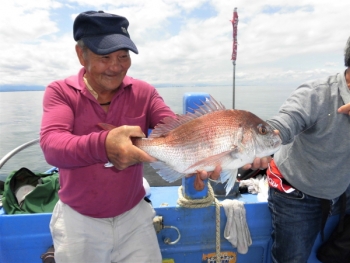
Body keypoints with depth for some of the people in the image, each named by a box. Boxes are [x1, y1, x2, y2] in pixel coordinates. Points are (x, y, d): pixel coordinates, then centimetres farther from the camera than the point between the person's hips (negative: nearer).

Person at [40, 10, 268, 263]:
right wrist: (102, 145, -48)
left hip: (134, 216, 1)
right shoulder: (60, 91, -10)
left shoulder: (144, 92, -6)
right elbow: (52, 145, -27)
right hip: (78, 219, 0)